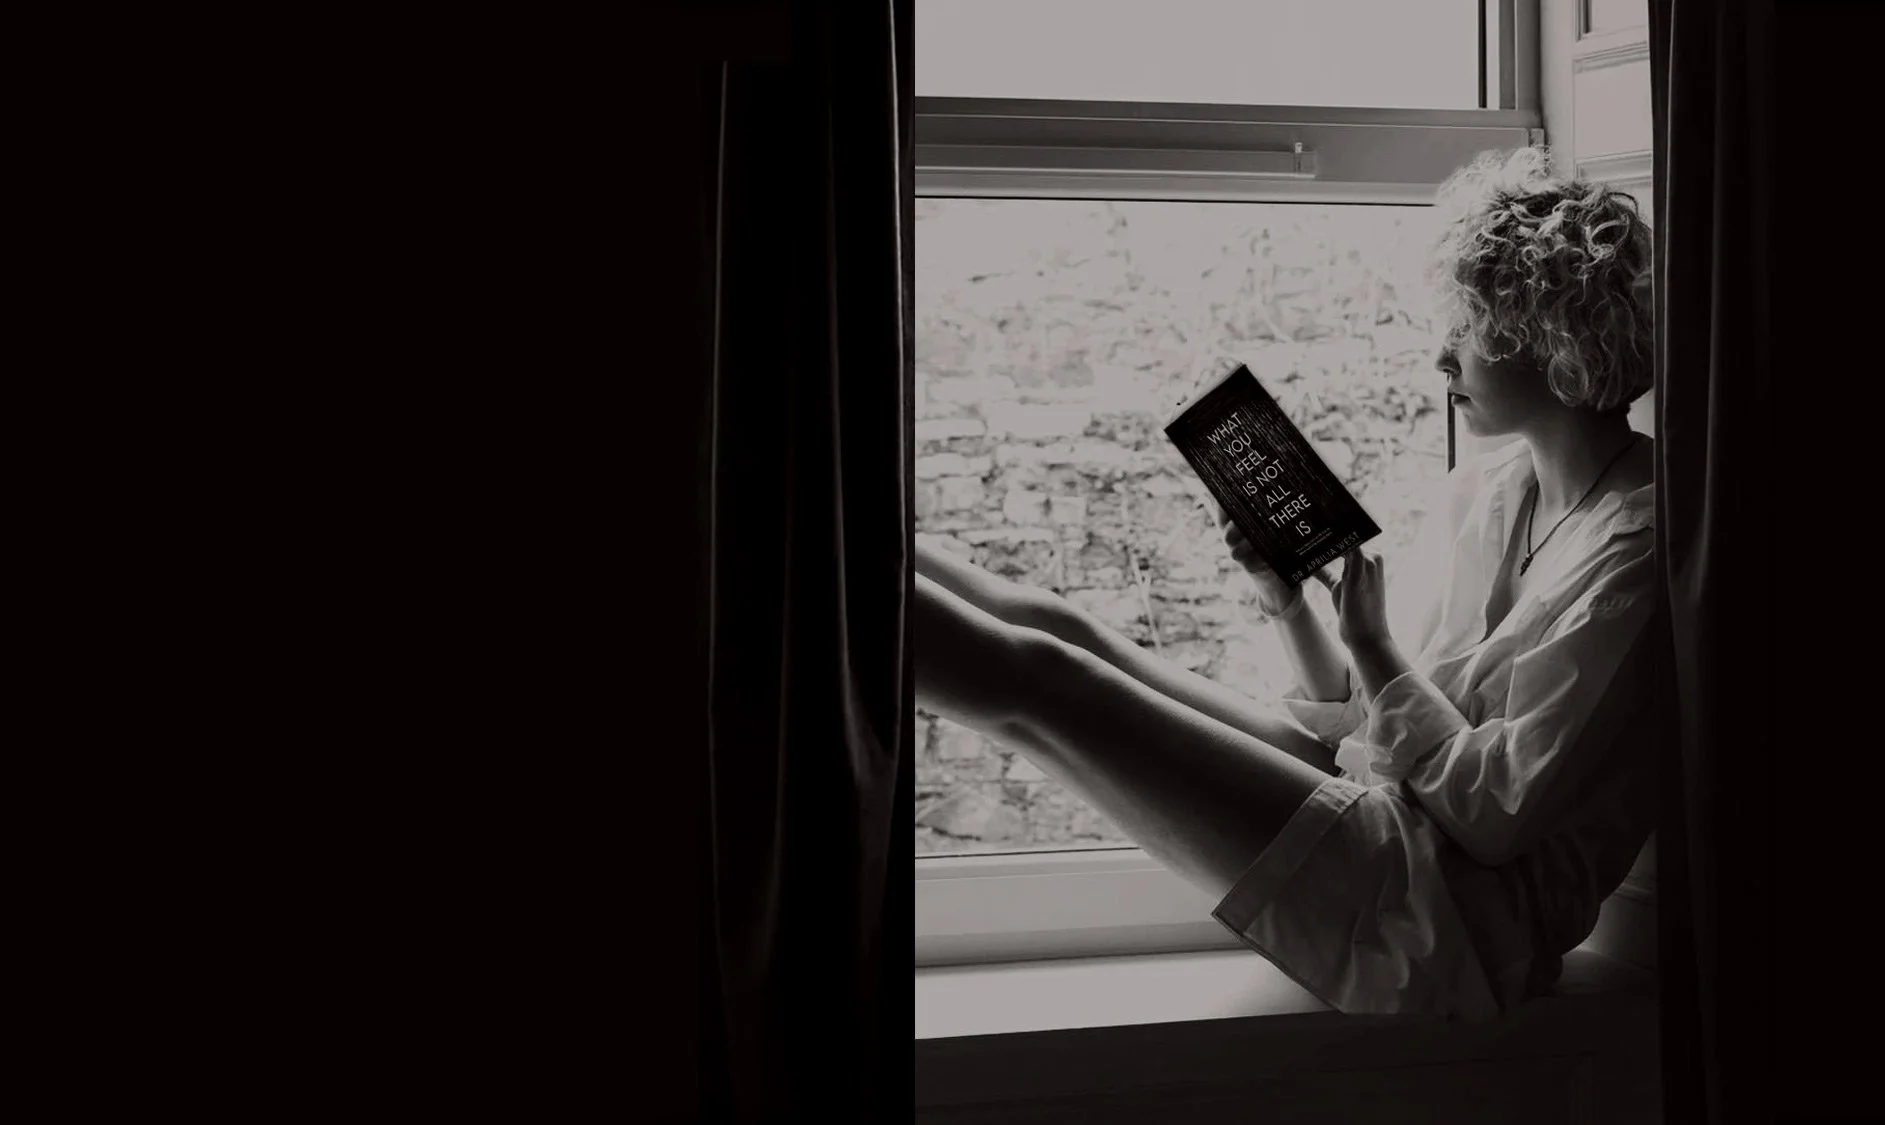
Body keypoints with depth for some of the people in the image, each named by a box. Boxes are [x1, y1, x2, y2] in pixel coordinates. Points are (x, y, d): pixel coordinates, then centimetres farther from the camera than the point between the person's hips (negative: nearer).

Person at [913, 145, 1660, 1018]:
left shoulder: (1636, 547, -15)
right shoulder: (1479, 493, 13)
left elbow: (1499, 814, -17)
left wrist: (1372, 648, -11)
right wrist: (1286, 603, -1)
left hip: (1462, 916, -8)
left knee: (1036, 678, -16)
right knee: (1048, 626, -3)